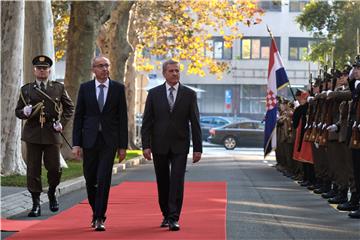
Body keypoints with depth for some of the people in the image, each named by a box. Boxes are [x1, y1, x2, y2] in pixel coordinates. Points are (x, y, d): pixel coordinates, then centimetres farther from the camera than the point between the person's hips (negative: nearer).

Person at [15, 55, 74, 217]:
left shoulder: (59, 88, 7)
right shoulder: (26, 89, 8)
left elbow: (69, 108, 13)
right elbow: (18, 111, 11)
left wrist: (62, 122, -2)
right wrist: (24, 112, -12)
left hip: (52, 134, 0)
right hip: (32, 134, 0)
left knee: (54, 168, 1)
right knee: (33, 170, 0)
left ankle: (52, 192, 31)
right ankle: (36, 205, 6)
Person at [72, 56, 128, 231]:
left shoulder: (118, 88, 3)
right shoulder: (85, 88, 4)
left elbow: (123, 118, 3)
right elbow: (78, 117, 4)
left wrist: (123, 145, -1)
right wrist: (76, 144, -2)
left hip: (109, 140, -1)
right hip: (89, 139, 2)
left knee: (104, 179, -9)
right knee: (90, 180, 8)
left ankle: (99, 218, -3)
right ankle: (96, 212, 28)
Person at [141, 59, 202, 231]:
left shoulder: (189, 94, 2)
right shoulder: (154, 94, 3)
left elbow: (195, 123, 2)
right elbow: (147, 122, 2)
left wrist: (198, 148, -2)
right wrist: (146, 145, -7)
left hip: (180, 146, -1)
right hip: (159, 145, 1)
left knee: (177, 182, -9)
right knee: (162, 183, 9)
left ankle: (174, 219, -7)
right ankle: (166, 215, 23)